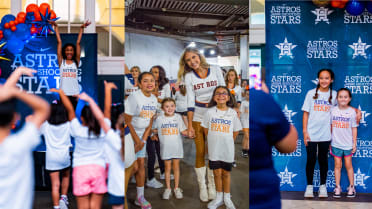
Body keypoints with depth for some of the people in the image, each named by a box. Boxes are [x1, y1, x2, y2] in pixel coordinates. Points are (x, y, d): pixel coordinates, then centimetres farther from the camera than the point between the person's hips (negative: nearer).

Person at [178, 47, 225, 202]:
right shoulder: (189, 77, -1)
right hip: (197, 118, 0)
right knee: (200, 153, 2)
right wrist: (189, 126, -8)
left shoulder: (215, 70, -1)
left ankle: (212, 186, 15)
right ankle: (202, 187, 14)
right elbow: (190, 101, -4)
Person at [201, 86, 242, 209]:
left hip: (227, 149, 0)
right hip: (214, 148, 0)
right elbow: (206, 129, 6)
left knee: (226, 173, 10)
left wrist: (227, 142, 5)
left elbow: (236, 131, 5)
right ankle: (219, 198, 23)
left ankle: (227, 198, 25)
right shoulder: (210, 112, -3)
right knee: (217, 173, 7)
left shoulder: (233, 113, -4)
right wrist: (214, 140, 5)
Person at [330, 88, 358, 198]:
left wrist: (354, 143, 0)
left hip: (348, 144, -1)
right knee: (338, 165, 6)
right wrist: (329, 141, 5)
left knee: (348, 165, 7)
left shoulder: (352, 112, -4)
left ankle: (351, 187, 19)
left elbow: (354, 128, 0)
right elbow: (330, 126, 4)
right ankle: (337, 187, 14)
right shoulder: (333, 110, -2)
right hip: (336, 143, 1)